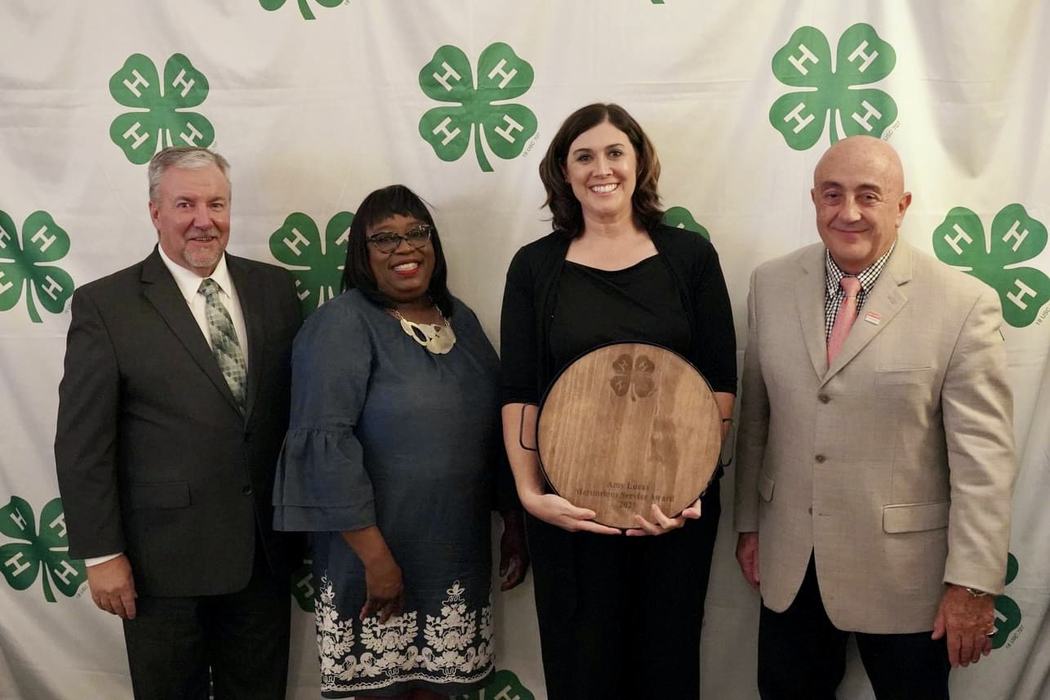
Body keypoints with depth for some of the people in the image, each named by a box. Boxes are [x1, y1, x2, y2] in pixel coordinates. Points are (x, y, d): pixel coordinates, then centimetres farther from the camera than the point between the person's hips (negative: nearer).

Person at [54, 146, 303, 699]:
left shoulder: (274, 288, 4)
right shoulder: (104, 305, -7)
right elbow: (82, 442, -8)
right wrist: (101, 554, -10)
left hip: (265, 549, 3)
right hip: (164, 556, -3)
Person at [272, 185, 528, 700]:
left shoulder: (460, 319, 10)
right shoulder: (341, 324, -10)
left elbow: (496, 427, 15)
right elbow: (326, 441, -19)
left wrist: (515, 522, 13)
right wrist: (376, 555, -20)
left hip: (459, 557, 5)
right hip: (376, 556, -5)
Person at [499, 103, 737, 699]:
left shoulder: (689, 255, 2)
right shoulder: (536, 266, 3)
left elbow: (721, 381, 1)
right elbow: (518, 393, 1)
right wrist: (530, 491, -11)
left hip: (678, 505, 0)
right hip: (570, 506, 0)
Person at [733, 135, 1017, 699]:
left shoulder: (963, 305, -12)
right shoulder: (770, 284, 0)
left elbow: (983, 458, -12)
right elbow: (755, 416, 6)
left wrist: (973, 583, -13)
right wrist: (749, 522, 9)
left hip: (902, 569, -3)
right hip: (789, 564, 4)